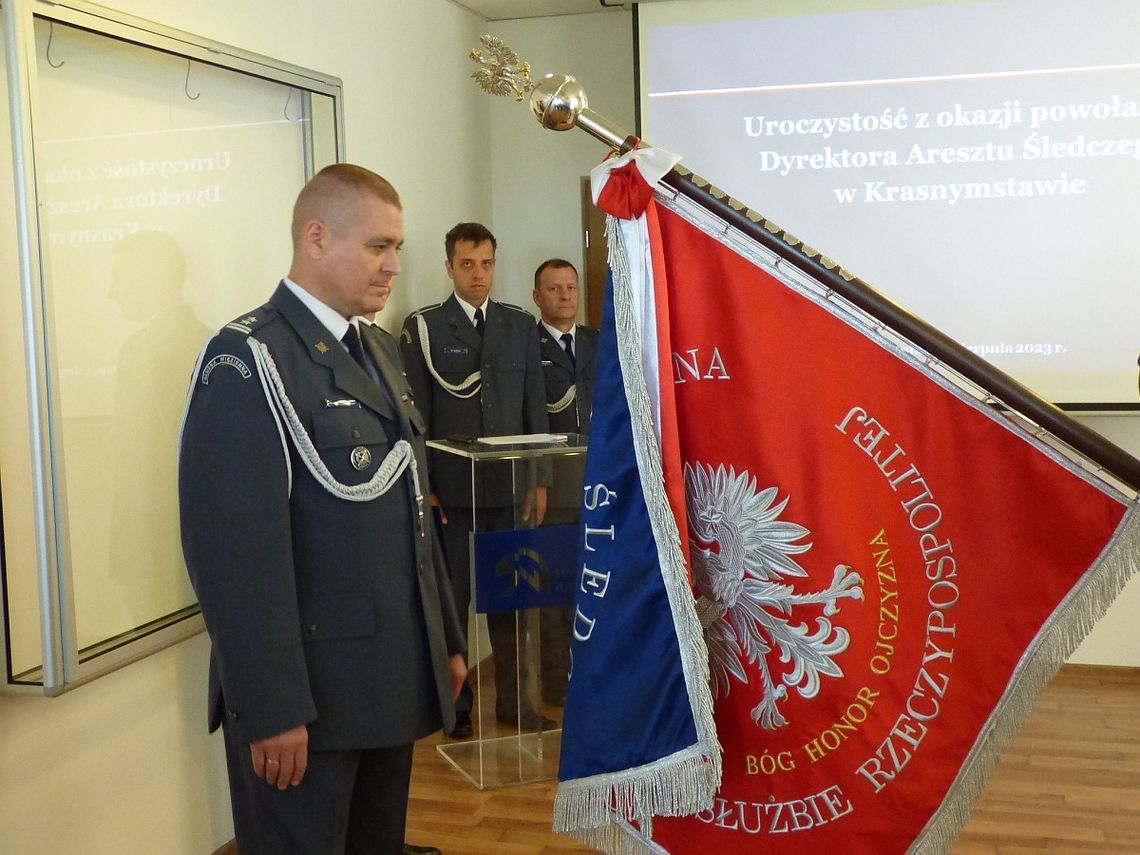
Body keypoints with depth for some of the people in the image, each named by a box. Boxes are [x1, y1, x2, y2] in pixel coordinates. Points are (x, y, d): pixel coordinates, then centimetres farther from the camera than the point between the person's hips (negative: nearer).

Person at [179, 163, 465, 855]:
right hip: (308, 692, -8)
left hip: (394, 683, 8)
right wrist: (272, 711, -21)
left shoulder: (374, 354, 13)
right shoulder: (248, 358, -14)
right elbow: (237, 551, -20)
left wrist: (448, 641, 17)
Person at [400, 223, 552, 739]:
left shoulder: (520, 325, 10)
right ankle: (454, 703, 17)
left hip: (508, 486, 3)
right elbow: (416, 415, -1)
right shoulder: (422, 328, 1)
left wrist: (539, 479, 7)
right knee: (452, 598, 5)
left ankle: (512, 698, 21)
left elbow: (535, 408, 10)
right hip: (449, 488, -3)